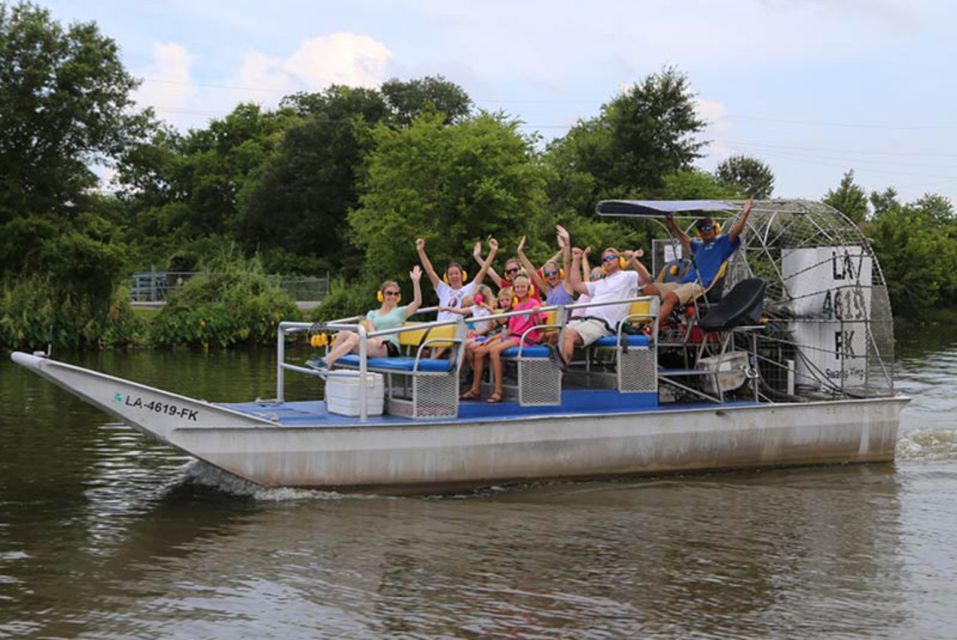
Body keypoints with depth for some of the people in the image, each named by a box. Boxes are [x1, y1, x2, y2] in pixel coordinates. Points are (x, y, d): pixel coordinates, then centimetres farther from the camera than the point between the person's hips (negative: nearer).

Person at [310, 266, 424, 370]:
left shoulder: (400, 312, 16)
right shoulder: (372, 313, 25)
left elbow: (417, 302, -1)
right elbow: (371, 330, 5)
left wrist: (415, 281, -12)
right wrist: (377, 339, -19)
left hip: (390, 348, -4)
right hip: (375, 345, 4)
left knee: (354, 338, -29)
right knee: (344, 333, -21)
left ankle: (326, 362, -37)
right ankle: (329, 363, -28)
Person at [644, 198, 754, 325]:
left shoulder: (722, 243, 10)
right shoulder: (699, 246, 31)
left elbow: (736, 232, -5)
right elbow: (685, 239, 50)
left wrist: (745, 213, -12)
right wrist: (673, 226, 51)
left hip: (700, 285, -9)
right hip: (684, 283, 9)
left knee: (670, 297, -35)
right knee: (650, 289, -8)